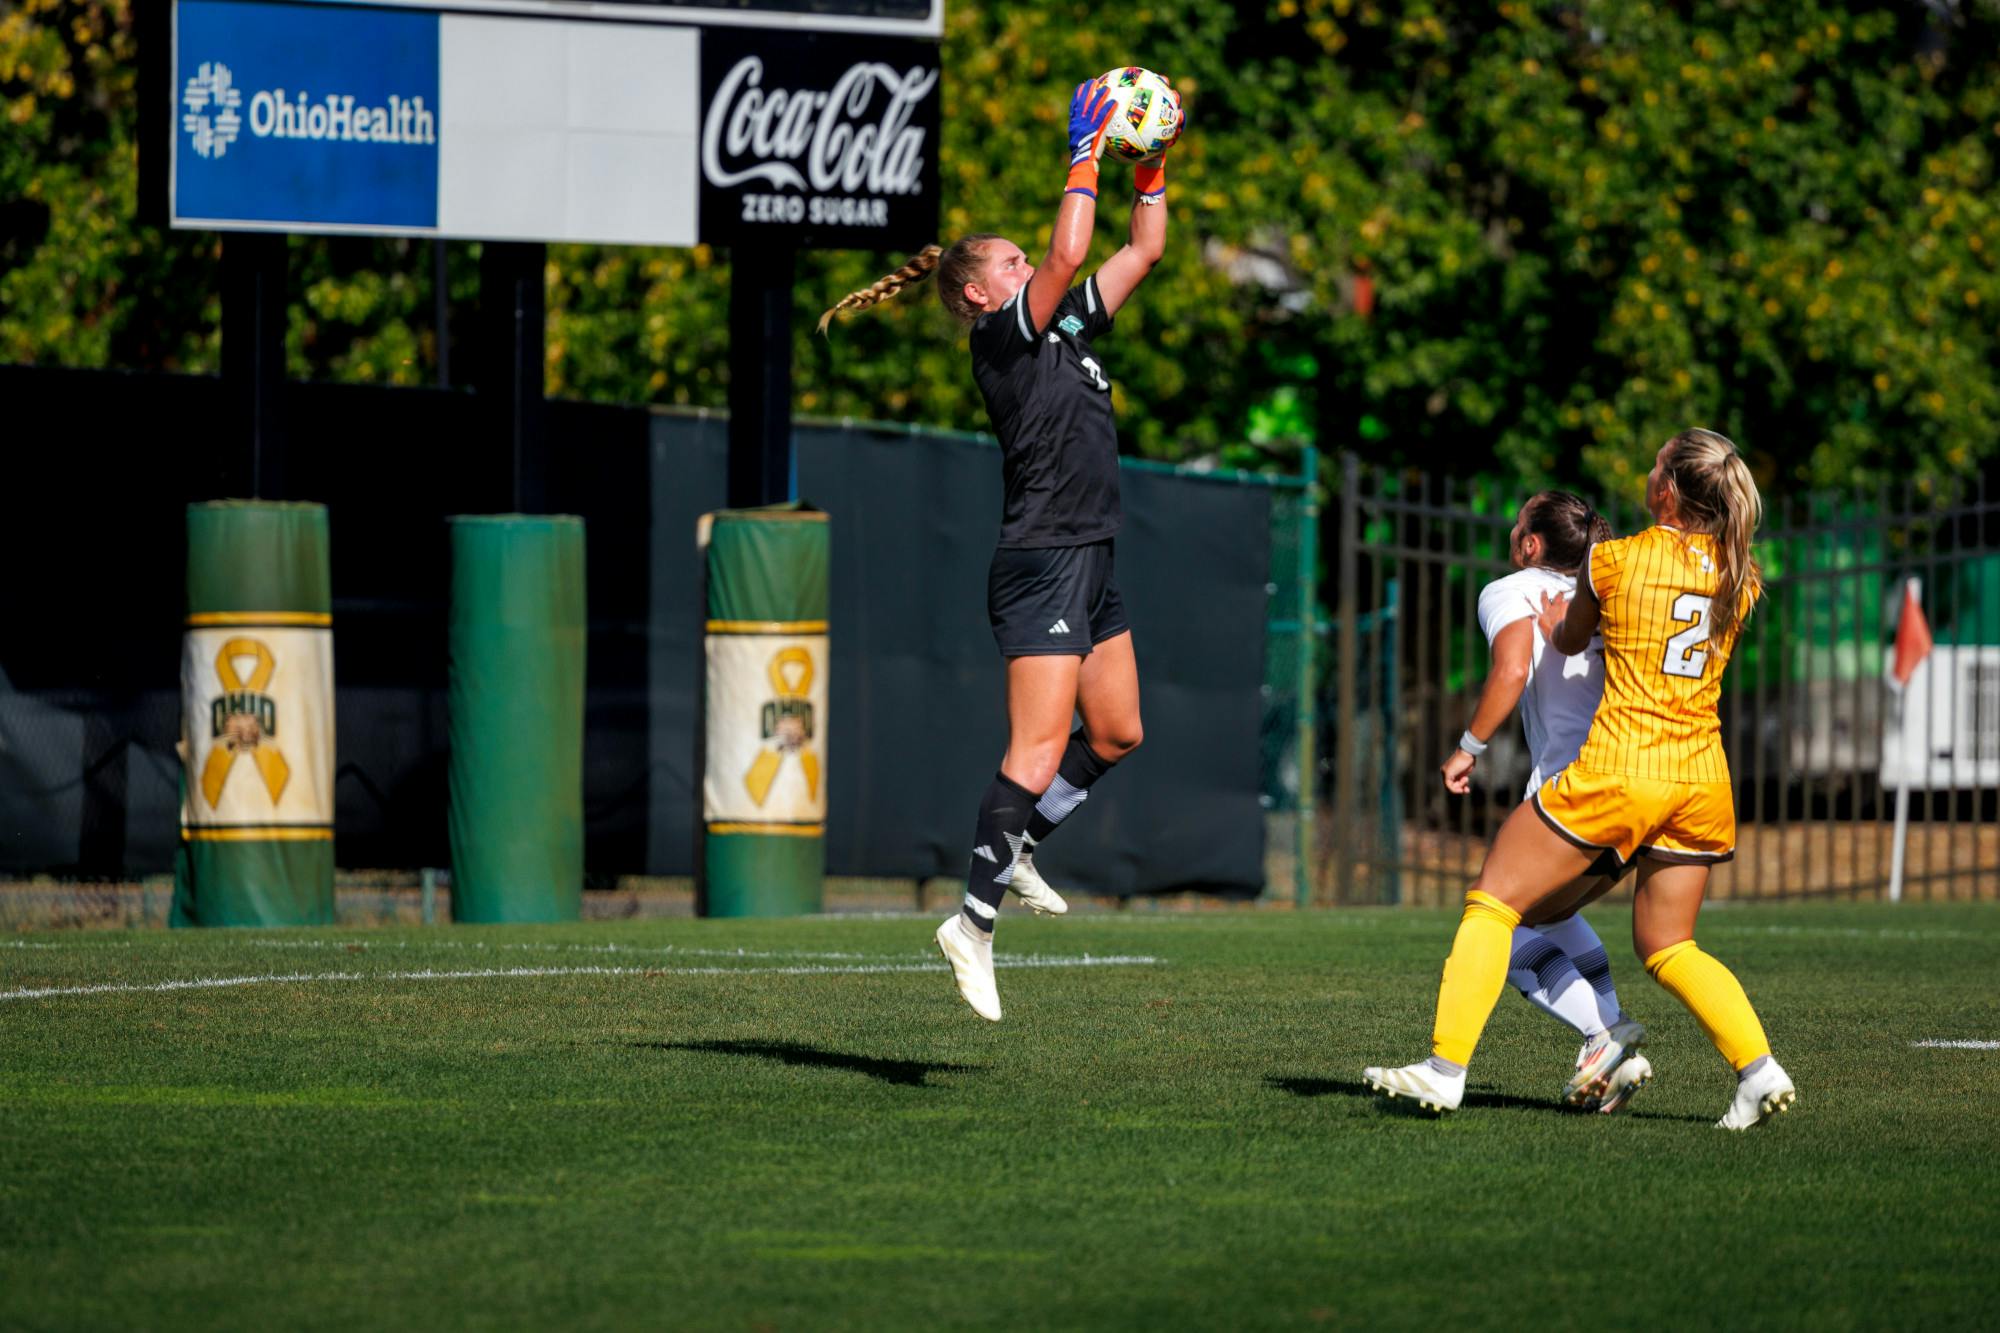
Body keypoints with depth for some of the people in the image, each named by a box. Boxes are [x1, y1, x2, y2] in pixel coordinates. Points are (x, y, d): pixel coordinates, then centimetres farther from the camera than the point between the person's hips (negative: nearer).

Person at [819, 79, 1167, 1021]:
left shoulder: (1066, 330, 15)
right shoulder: (1000, 337, -9)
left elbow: (1142, 250, 21)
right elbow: (1069, 252, -22)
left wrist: (1150, 166, 10)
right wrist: (1086, 154, -14)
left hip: (1089, 567, 9)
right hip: (1041, 564, -9)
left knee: (1116, 734, 16)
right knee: (1037, 755, -13)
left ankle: (1016, 850, 29)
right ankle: (975, 921, -12)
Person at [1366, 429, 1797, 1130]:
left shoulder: (1612, 560, -4)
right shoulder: (1741, 575, 7)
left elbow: (1570, 641, 14)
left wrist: (1562, 626, 37)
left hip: (1621, 769, -5)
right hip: (1703, 779, 5)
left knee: (1493, 900, 5)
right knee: (1666, 945, 17)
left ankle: (1447, 1067, -2)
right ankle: (1759, 1067, -1)